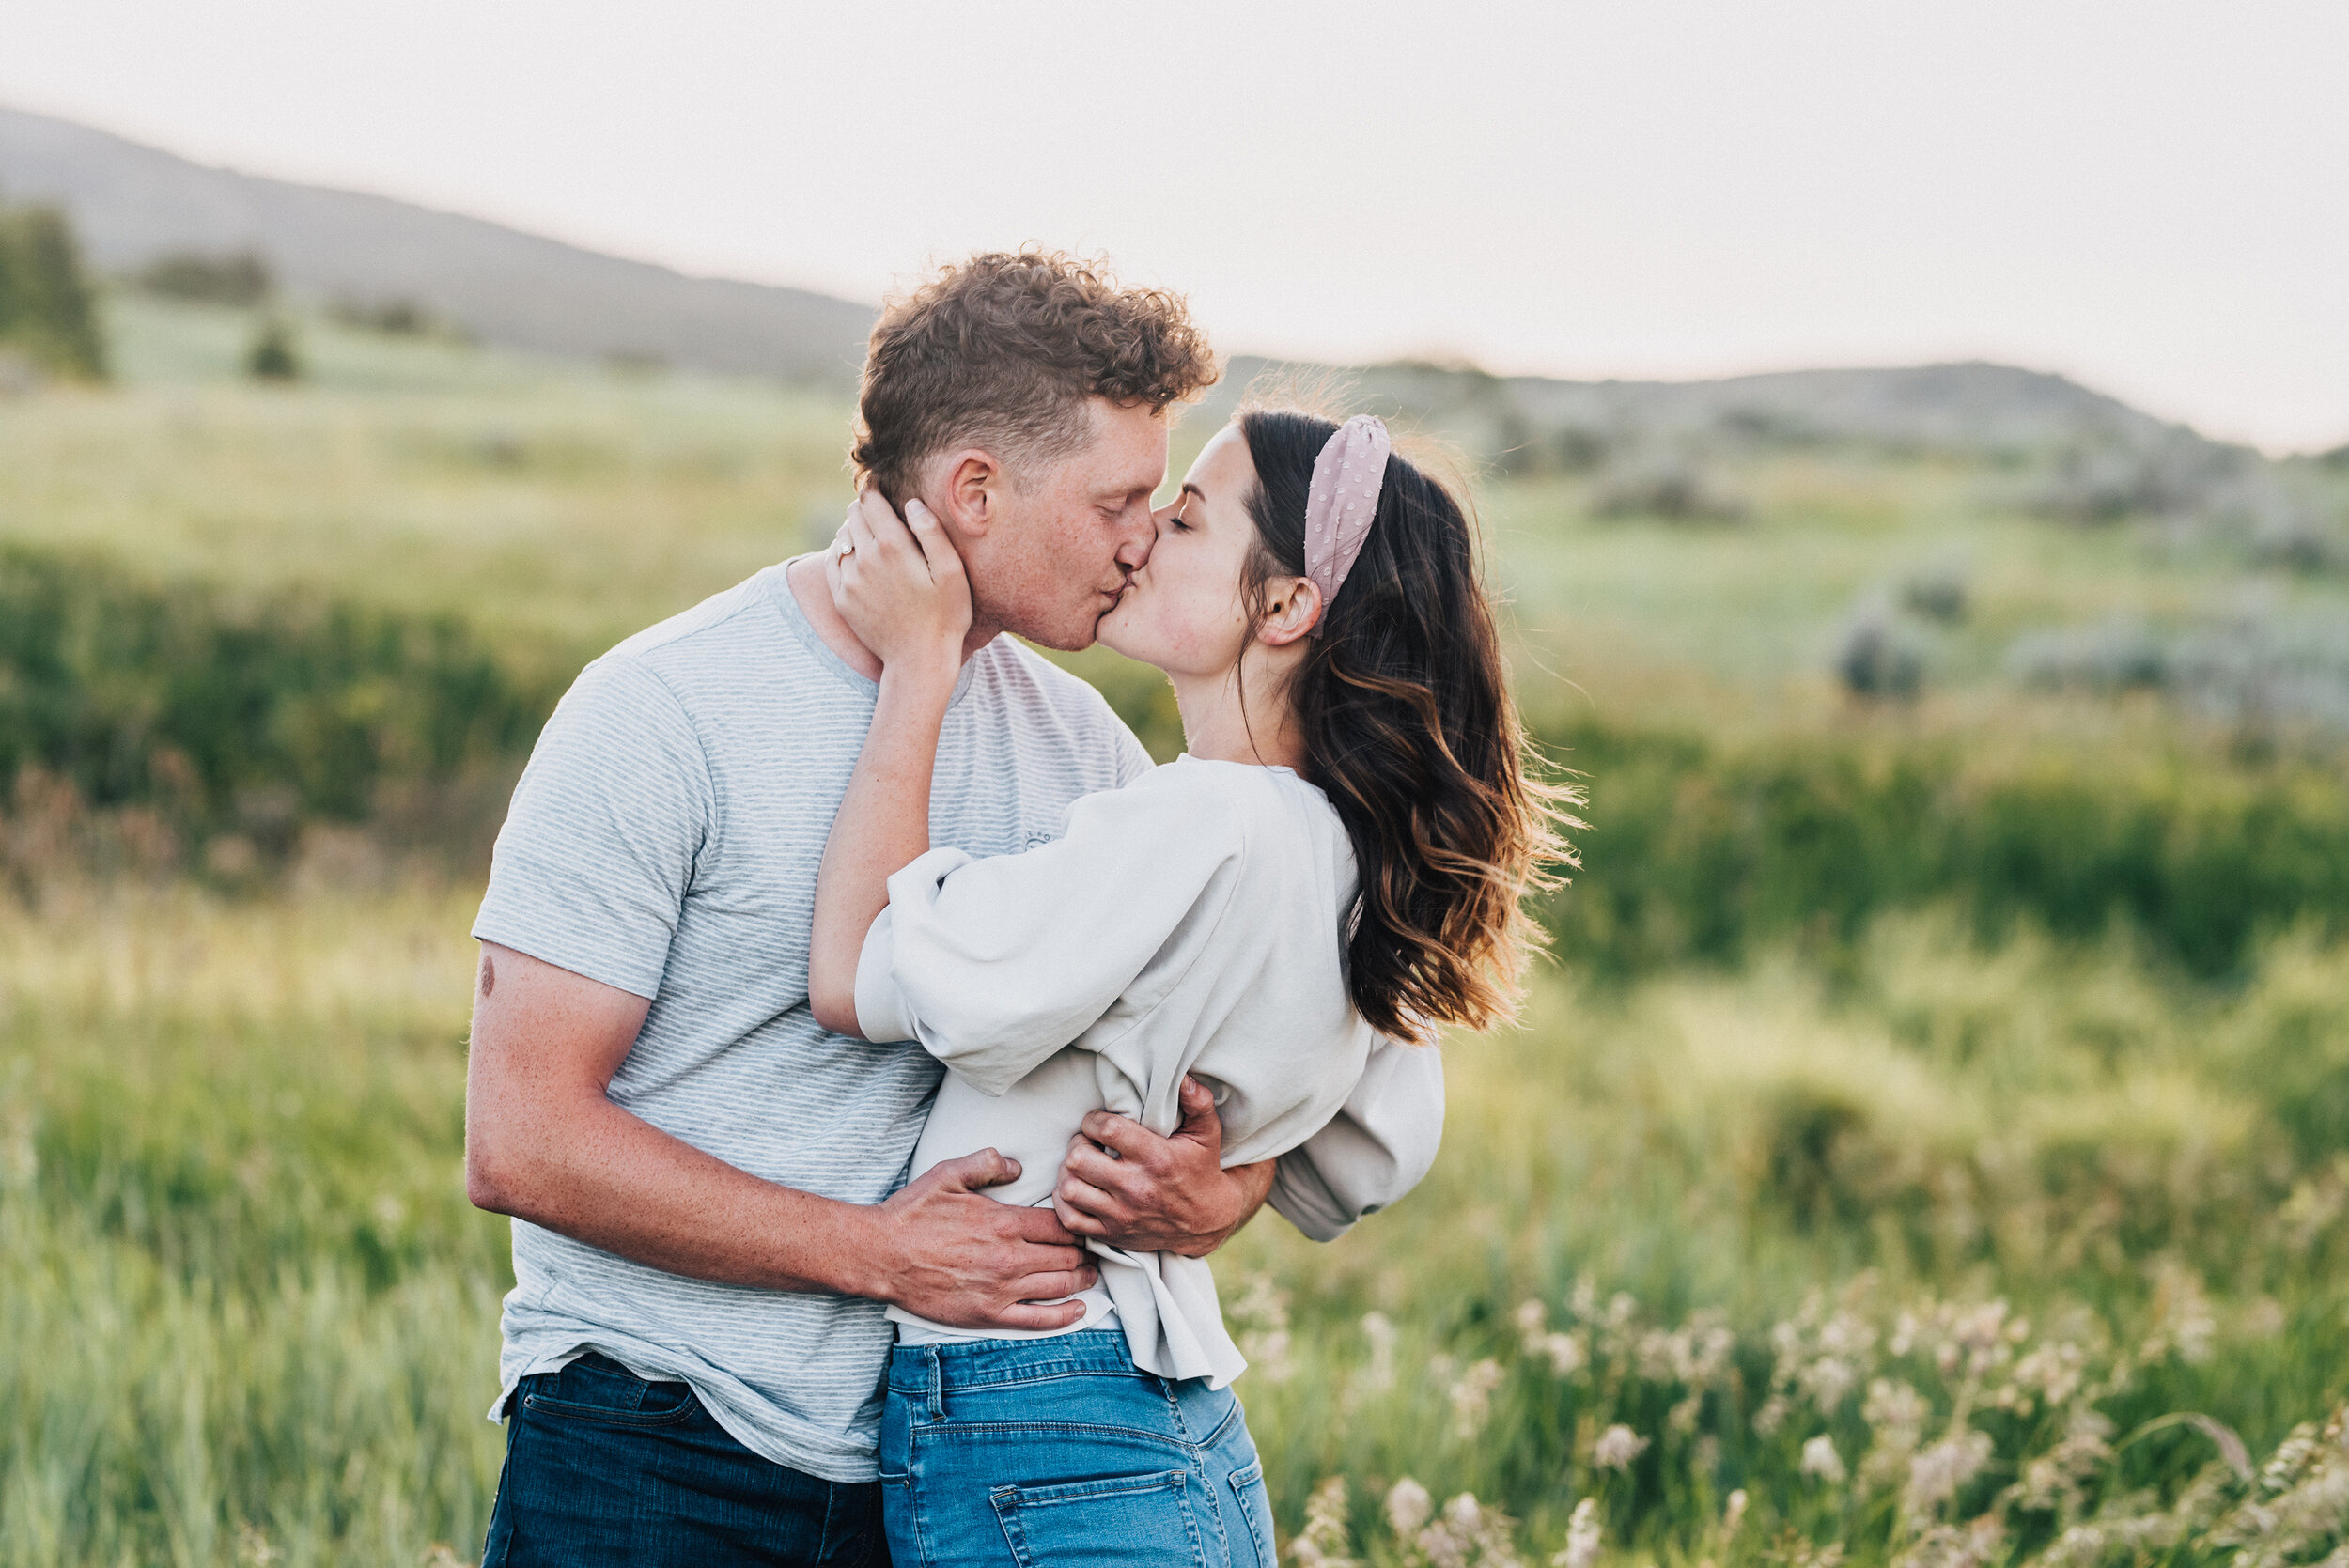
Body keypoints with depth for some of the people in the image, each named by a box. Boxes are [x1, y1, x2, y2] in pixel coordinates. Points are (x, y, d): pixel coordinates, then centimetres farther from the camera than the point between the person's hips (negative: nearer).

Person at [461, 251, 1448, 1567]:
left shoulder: (1080, 744, 5)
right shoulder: (662, 713, -12)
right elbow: (519, 1142, -15)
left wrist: (1218, 1200, -14)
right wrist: (884, 1252, -18)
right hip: (651, 1455, -5)